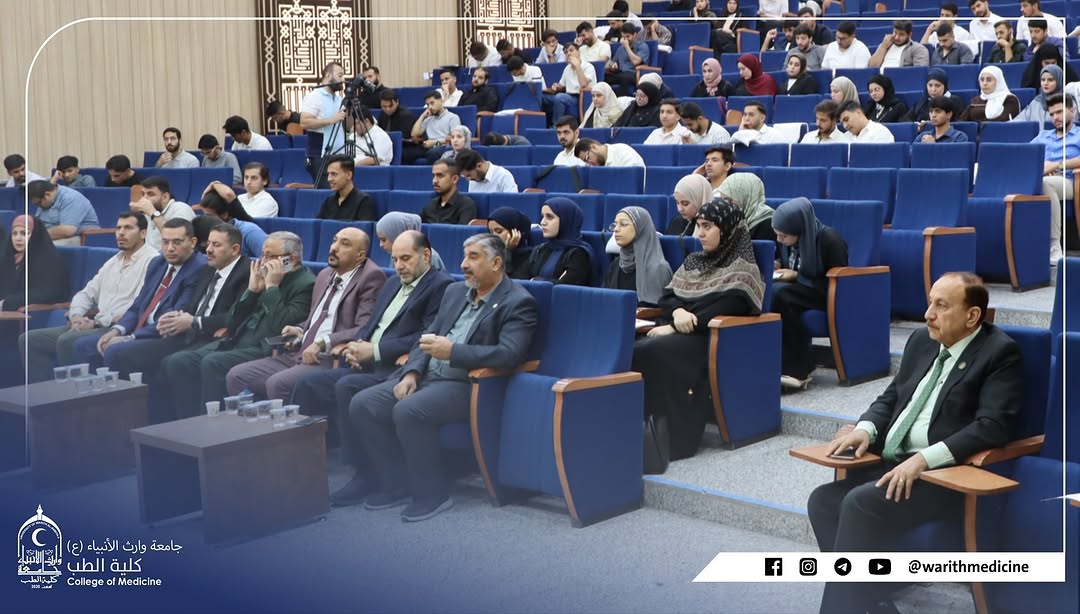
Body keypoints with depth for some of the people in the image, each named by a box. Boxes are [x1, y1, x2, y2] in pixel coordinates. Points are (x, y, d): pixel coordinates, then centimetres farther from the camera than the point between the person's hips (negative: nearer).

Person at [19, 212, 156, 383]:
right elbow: (86, 293, 22)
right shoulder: (112, 262, 23)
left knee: (68, 341, -32)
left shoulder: (151, 260, -5)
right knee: (29, 339, -2)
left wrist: (97, 321, -15)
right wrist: (76, 316, -1)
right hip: (96, 326, 9)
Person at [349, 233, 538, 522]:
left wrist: (453, 352, -24)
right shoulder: (455, 292, 17)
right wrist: (411, 373, -1)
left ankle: (432, 494, -15)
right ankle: (396, 485, 4)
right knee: (362, 405, -7)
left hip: (468, 386, -8)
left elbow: (510, 354, -21)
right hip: (428, 377, 8)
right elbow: (428, 336, 18)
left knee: (408, 411, -32)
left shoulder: (518, 303, -7)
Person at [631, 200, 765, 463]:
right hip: (677, 331, 7)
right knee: (629, 350, -24)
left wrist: (681, 324, -17)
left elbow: (724, 310, -14)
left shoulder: (742, 268, -1)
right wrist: (678, 312, -10)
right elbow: (666, 296, 14)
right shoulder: (693, 261, 22)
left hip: (712, 338, -6)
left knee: (654, 353, -34)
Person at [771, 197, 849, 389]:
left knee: (779, 293, -33)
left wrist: (796, 276, -19)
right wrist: (777, 266, -4)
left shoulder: (830, 240, -18)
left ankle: (796, 368, -26)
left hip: (825, 295, -6)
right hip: (798, 290, 6)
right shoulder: (788, 240, 1)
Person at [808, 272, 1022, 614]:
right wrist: (866, 428, -2)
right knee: (823, 500, -14)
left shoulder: (1000, 353, -8)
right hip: (892, 463, 8)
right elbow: (892, 396, 21)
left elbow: (992, 426, -18)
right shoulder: (922, 341, 14)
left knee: (861, 503, -28)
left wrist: (924, 459, -26)